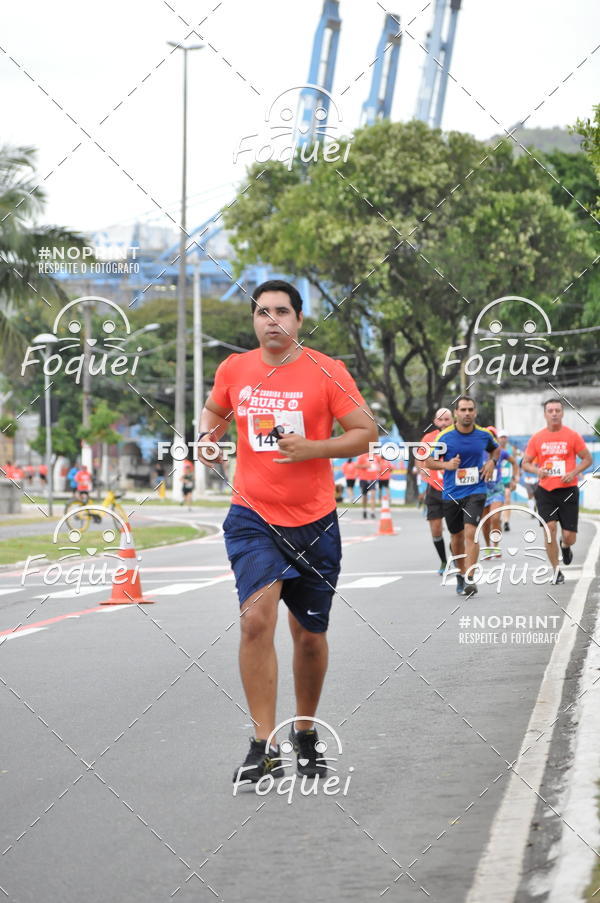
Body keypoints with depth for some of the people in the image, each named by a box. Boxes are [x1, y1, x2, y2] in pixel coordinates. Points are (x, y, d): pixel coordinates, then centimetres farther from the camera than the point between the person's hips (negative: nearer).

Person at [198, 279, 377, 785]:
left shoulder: (327, 373, -6)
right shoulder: (234, 370, 3)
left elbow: (365, 433, -5)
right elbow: (215, 410, 23)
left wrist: (311, 449, -18)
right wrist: (210, 436, 1)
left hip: (314, 522, 0)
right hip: (253, 516, 0)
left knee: (310, 635, 10)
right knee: (257, 618, -19)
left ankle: (306, 733, 33)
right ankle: (264, 746, -16)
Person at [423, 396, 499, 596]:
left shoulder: (484, 435, 0)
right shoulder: (444, 436, -5)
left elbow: (495, 449, 23)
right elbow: (428, 462, 2)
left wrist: (492, 462, 2)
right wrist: (446, 465, -16)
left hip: (475, 491, -1)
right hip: (451, 494, 1)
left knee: (470, 532, -18)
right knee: (456, 537, 12)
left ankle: (469, 579, -21)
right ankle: (461, 573, 32)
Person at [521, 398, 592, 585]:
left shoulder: (572, 436, 0)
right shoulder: (537, 438, 3)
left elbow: (587, 459, 5)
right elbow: (525, 463, 8)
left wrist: (574, 472, -12)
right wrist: (537, 470, -14)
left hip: (568, 490, -1)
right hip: (545, 491, 1)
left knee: (569, 536, -3)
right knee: (550, 527, -13)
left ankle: (565, 545, 37)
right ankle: (556, 570, -1)